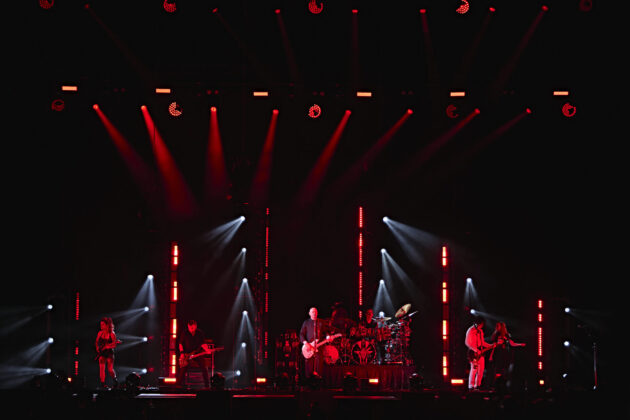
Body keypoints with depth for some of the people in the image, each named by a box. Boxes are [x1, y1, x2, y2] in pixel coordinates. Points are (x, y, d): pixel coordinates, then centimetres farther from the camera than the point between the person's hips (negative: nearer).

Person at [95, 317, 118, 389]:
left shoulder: (112, 334, -7)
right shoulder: (100, 333, 3)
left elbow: (114, 345, -8)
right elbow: (97, 342, 16)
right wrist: (98, 349, 4)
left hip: (109, 353, -3)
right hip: (101, 353, 3)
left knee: (110, 369, -5)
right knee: (101, 368, -10)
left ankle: (115, 380, 22)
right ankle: (102, 383, -8)